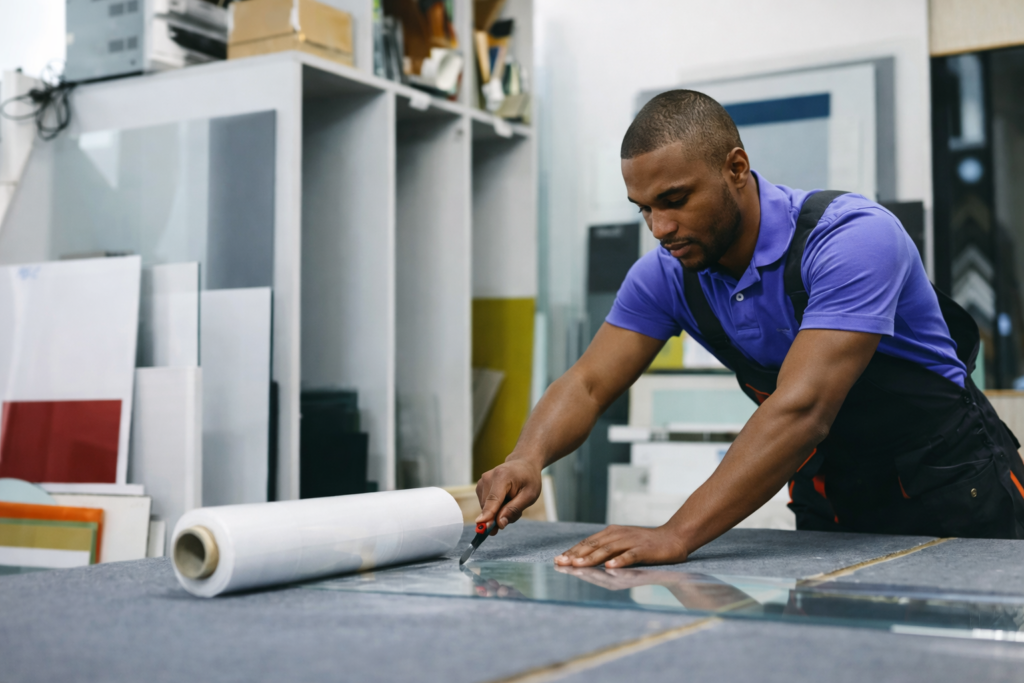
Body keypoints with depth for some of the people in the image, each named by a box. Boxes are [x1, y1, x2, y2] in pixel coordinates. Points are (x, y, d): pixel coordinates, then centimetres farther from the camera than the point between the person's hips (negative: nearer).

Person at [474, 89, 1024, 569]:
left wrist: (676, 536, -44)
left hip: (952, 499, -5)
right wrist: (528, 458, -30)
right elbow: (588, 384, -7)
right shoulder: (667, 274, -7)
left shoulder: (853, 238, -27)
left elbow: (801, 409, -37)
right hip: (829, 504, 5)